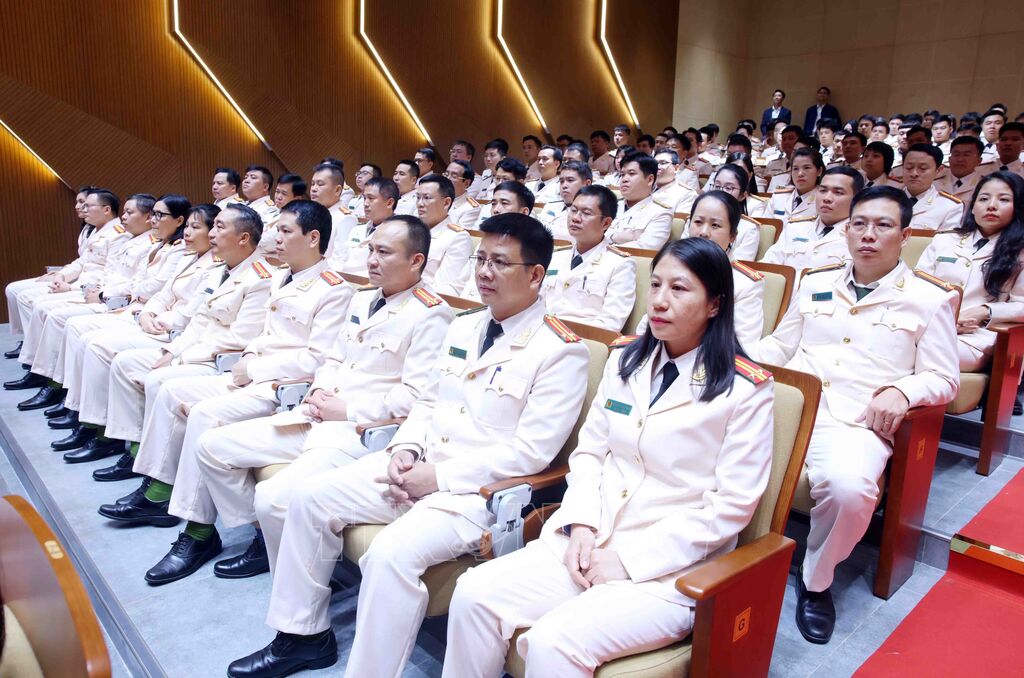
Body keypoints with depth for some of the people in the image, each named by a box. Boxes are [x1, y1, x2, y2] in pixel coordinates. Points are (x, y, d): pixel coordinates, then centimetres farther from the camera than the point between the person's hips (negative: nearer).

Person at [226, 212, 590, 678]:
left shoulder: (561, 350, -10)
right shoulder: (463, 327, 14)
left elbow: (532, 450, -16)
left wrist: (440, 476, -18)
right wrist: (405, 449, -3)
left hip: (479, 489, -7)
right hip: (417, 468, 8)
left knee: (392, 553, -32)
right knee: (306, 496, -1)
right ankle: (302, 635, 16)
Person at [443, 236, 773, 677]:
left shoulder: (746, 390, -8)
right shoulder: (625, 362, 9)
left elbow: (731, 505, -11)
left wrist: (630, 559, -15)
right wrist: (580, 524, -6)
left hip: (669, 570, -5)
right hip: (590, 543, 6)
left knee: (553, 643, -28)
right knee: (474, 595, -13)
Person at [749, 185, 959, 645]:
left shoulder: (930, 299, 10)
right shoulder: (816, 284, 20)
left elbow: (943, 379, 8)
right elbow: (780, 346, 23)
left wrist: (900, 390, -13)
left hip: (856, 422, -3)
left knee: (849, 488, -35)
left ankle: (816, 580, -3)